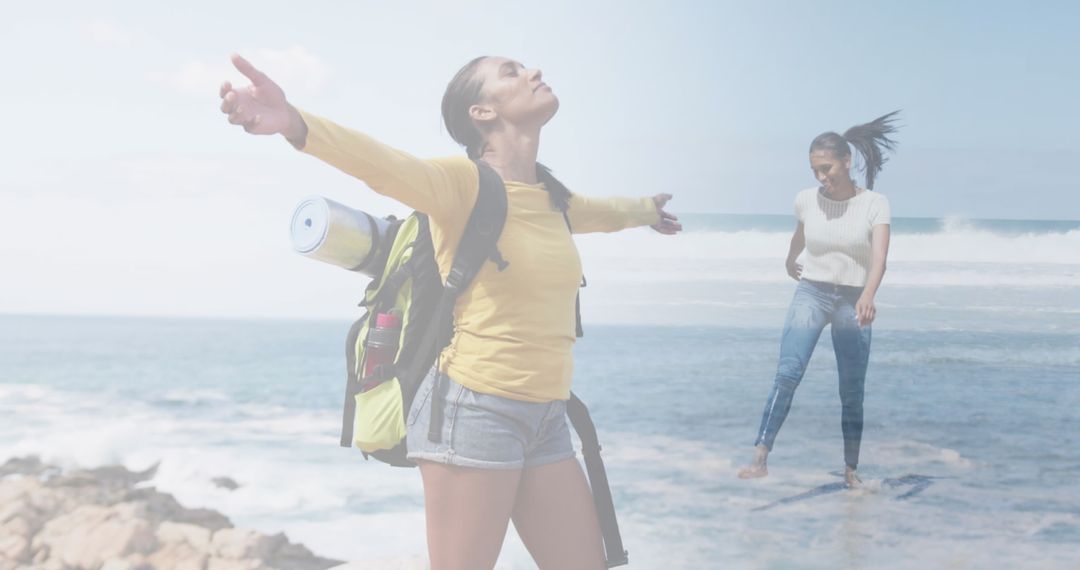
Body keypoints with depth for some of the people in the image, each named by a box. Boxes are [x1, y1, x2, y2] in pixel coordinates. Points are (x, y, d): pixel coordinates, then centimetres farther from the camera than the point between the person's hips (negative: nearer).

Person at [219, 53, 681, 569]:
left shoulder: (552, 198, 13)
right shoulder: (465, 181, -9)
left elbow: (600, 212, 37)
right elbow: (385, 165, -28)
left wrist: (645, 209, 58)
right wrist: (295, 124, -48)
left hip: (546, 421, 7)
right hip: (474, 409, -7)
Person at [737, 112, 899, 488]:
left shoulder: (875, 205, -9)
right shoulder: (806, 200, -2)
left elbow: (879, 257, -22)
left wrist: (867, 297, -40)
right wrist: (789, 262, 38)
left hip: (853, 300, 0)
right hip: (811, 293, 0)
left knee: (852, 392, 5)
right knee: (787, 373, -18)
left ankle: (851, 469, 16)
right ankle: (760, 459, -24)